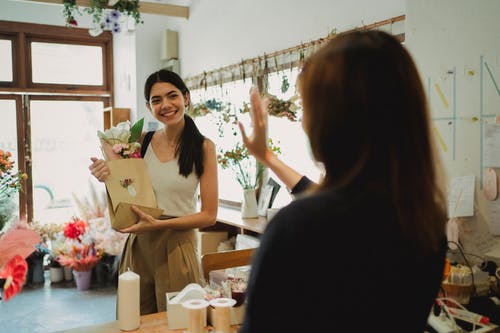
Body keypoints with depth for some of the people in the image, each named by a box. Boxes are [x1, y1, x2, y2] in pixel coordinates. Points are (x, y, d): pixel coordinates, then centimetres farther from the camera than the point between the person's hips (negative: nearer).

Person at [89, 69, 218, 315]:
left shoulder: (203, 147, -7)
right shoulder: (141, 142, 3)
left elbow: (209, 215, -8)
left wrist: (159, 224, -18)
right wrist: (106, 176, -7)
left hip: (176, 246, -3)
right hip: (138, 245, 3)